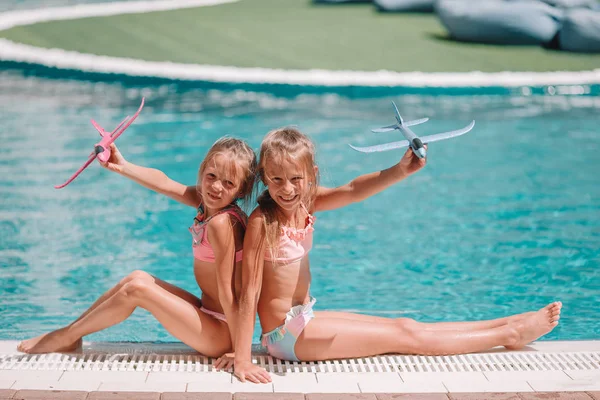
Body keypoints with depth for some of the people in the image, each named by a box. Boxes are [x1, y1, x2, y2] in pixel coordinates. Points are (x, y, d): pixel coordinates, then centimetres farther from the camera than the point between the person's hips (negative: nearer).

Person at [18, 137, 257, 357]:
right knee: (138, 277, 11)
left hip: (222, 333, -9)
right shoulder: (206, 202, 1)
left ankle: (66, 337, 6)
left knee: (136, 289, -11)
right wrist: (122, 167, 9)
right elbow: (165, 184, 12)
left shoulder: (221, 223, -24)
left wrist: (240, 351, -20)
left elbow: (227, 291, -24)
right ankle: (71, 331, 17)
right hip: (210, 314, 9)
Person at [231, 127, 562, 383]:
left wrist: (399, 172, -30)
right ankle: (510, 334, 9)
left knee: (405, 326, 12)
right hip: (287, 332, -7)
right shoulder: (261, 222, -22)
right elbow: (249, 293, -24)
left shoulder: (305, 204, 0)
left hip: (304, 319, 7)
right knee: (407, 338, 0)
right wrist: (242, 360, -26)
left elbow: (351, 191, -13)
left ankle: (506, 325, 20)